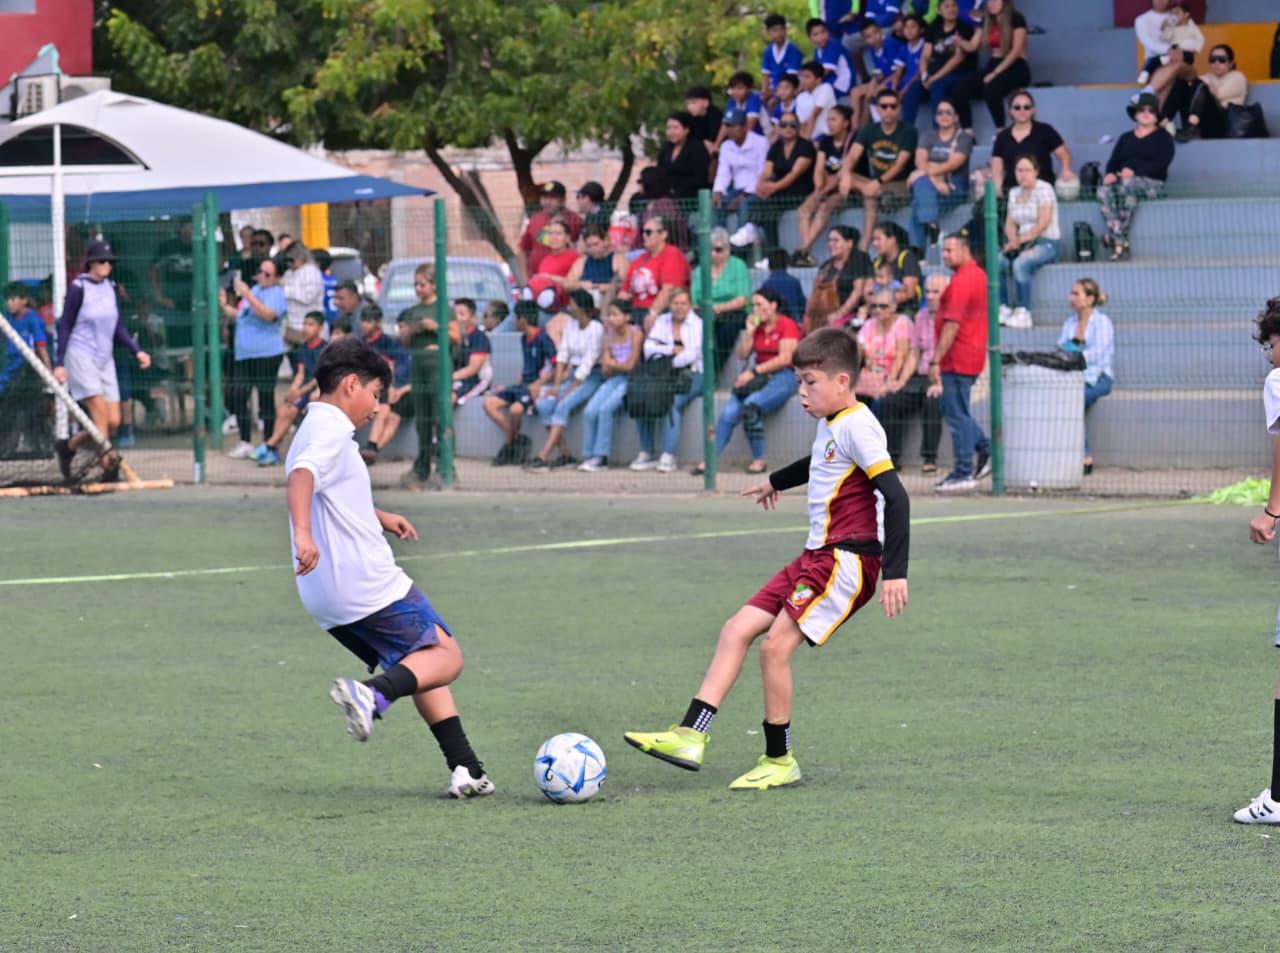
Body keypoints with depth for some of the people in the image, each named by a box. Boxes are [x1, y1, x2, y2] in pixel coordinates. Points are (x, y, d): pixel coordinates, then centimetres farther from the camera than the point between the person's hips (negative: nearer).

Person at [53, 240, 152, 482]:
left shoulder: (110, 287, 10)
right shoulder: (78, 288, -8)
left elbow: (118, 327, 16)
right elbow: (64, 327, -6)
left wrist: (137, 351, 4)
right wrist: (59, 364, -12)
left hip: (105, 361, 6)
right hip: (81, 357, -6)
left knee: (113, 422, 1)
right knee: (100, 411, -18)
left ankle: (68, 447, 20)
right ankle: (108, 465, -17)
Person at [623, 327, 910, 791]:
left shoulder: (857, 427, -14)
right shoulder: (830, 425, 16)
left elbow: (896, 496, -20)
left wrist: (895, 572, -26)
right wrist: (776, 481, 59)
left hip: (846, 560, -10)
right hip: (817, 557, 10)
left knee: (776, 644, -15)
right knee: (737, 630, 2)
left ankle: (780, 761, -3)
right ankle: (691, 735, -3)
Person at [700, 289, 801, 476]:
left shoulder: (787, 325, -2)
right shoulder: (757, 326, 18)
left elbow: (785, 359, -13)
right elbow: (743, 354, 14)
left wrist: (754, 371, -15)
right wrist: (749, 331, 2)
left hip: (783, 377, -6)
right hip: (759, 377, 6)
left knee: (750, 406, -34)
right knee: (729, 413, -19)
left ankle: (759, 460, -23)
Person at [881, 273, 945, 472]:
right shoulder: (921, 317, 15)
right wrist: (901, 381, 4)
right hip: (921, 377, 6)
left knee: (931, 401, -35)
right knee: (889, 401, -14)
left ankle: (930, 458, -29)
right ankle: (892, 457, -9)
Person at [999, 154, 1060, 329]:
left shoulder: (1043, 189, -6)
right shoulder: (1014, 192, 16)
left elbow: (1043, 223, -14)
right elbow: (1010, 223, 14)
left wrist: (1022, 240, -17)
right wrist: (1013, 240, -7)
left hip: (1046, 243, -7)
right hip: (1024, 244, 7)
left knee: (1020, 263, -34)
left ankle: (1023, 313, -32)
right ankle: (1005, 308, -17)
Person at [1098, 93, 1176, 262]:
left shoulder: (1163, 137, 11)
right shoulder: (1126, 138, 25)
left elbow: (1161, 163, -6)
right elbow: (1113, 161, 15)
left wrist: (1134, 171, -18)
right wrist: (1110, 173, -11)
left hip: (1151, 183, -4)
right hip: (1122, 180, 4)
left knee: (1127, 185, -39)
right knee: (1104, 192, -31)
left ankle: (1114, 235, -36)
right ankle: (1120, 243, -40)